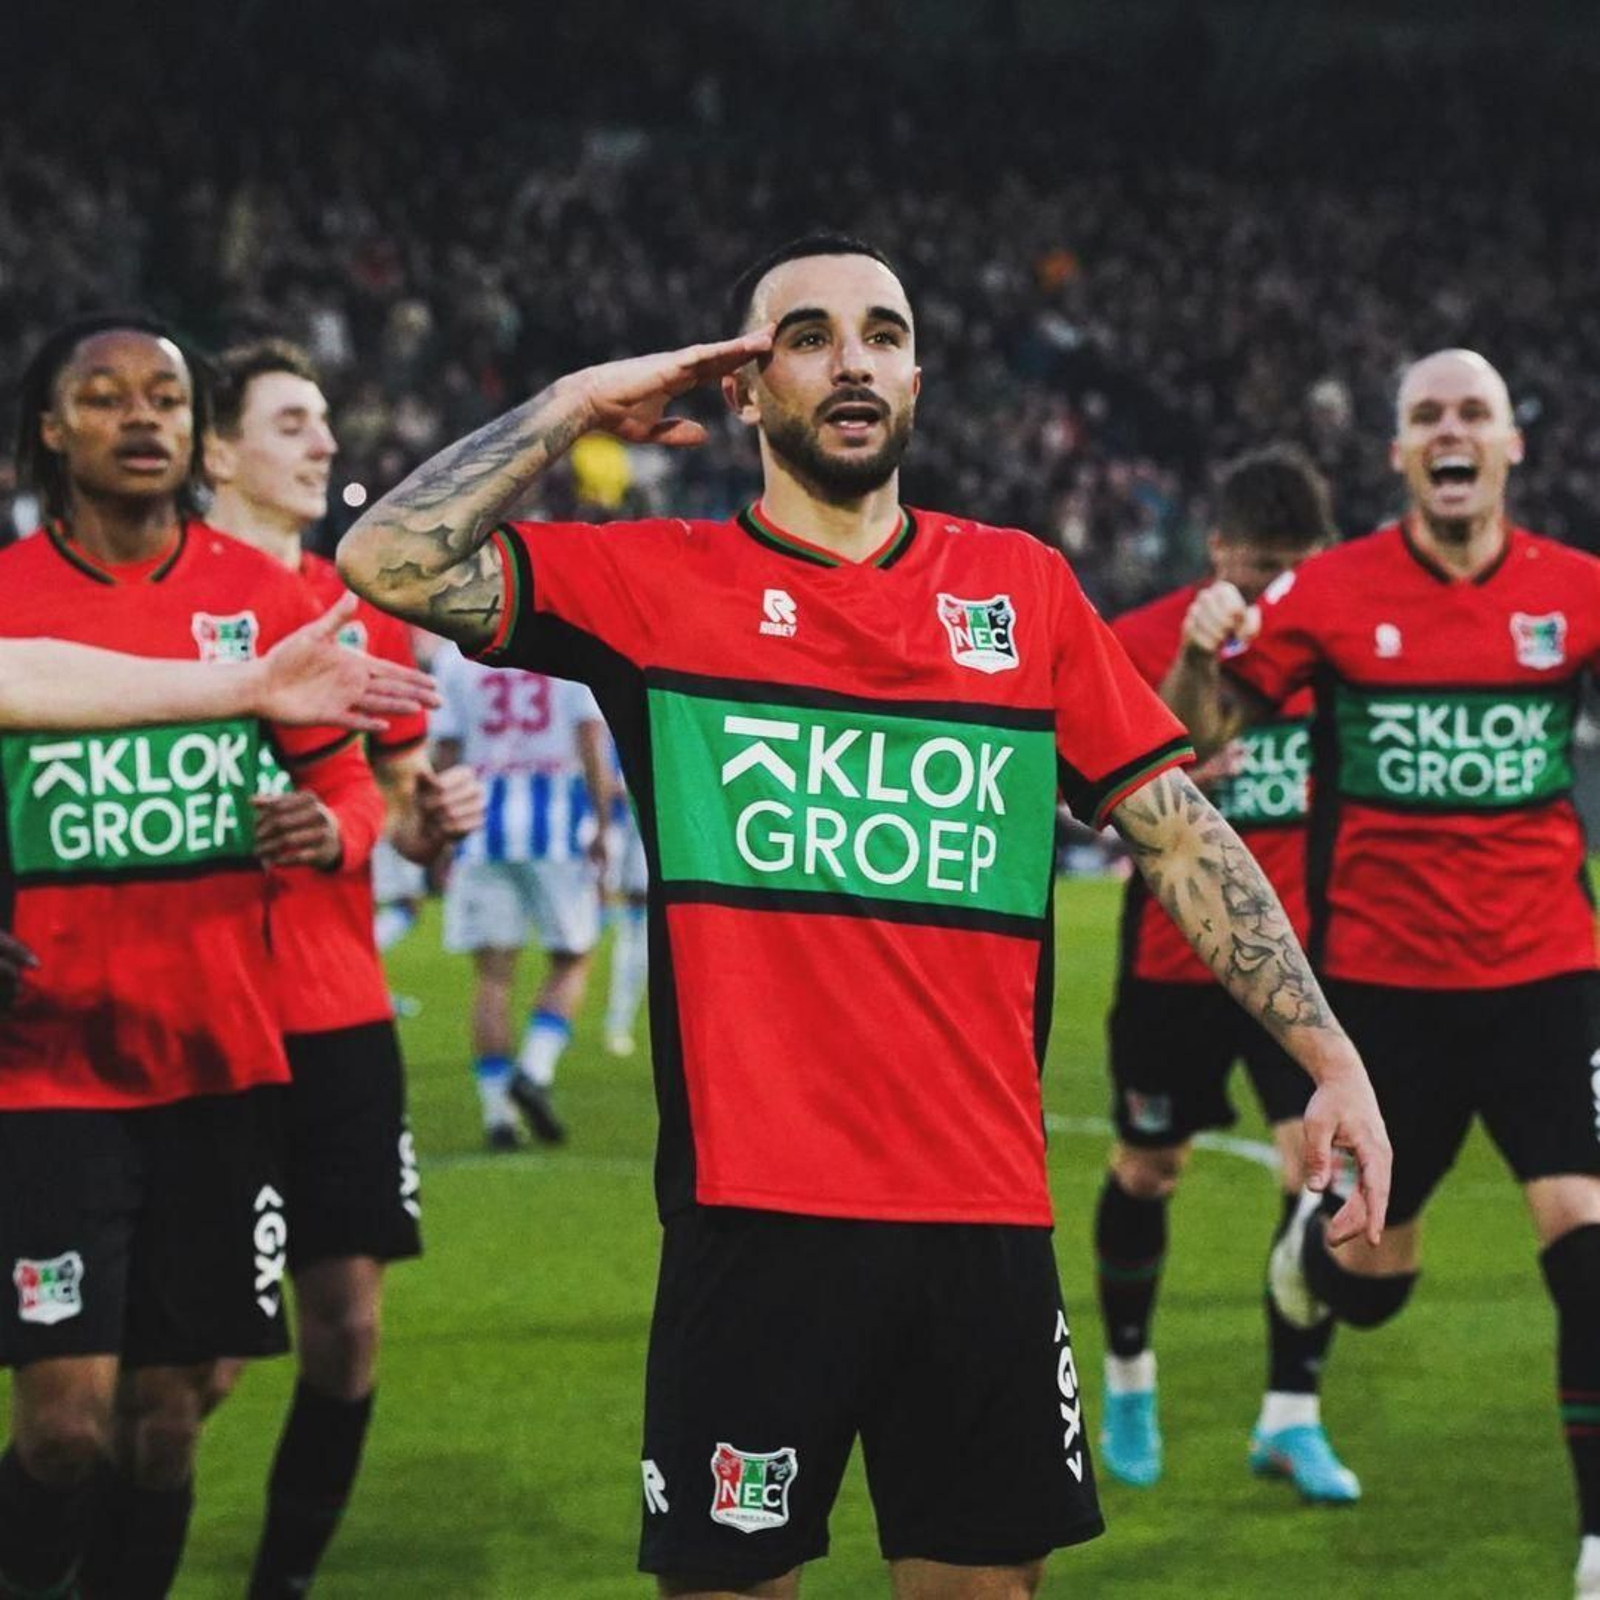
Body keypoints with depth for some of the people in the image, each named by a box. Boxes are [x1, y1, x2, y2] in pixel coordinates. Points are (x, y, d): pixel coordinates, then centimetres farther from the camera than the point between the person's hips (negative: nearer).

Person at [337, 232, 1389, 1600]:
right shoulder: (660, 582, 2)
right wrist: (581, 402, -2)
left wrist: (1328, 1054, 2)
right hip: (757, 1218, -2)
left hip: (985, 1216, 3)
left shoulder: (1024, 586, 10)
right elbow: (390, 562, -8)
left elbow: (1179, 829, 10)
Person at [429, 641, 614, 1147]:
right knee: (571, 960, 12)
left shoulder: (455, 654, 4)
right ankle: (535, 1069, -9)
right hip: (556, 820, -2)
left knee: (493, 973, 5)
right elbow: (591, 741, -6)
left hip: (482, 820, 2)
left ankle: (497, 1111, 1)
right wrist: (600, 824, -1)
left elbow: (445, 751, 6)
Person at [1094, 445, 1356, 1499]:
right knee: (1147, 1171, 11)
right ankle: (1128, 1374, 35)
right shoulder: (1141, 647, -9)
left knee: (1322, 1166, -10)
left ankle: (1291, 1417, -1)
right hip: (1174, 959, -1)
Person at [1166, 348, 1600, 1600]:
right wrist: (1204, 657, -22)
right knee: (1368, 1289, 12)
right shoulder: (1331, 594, -5)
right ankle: (1313, 1244, 51)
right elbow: (1196, 736, -1)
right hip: (1383, 978, 0)